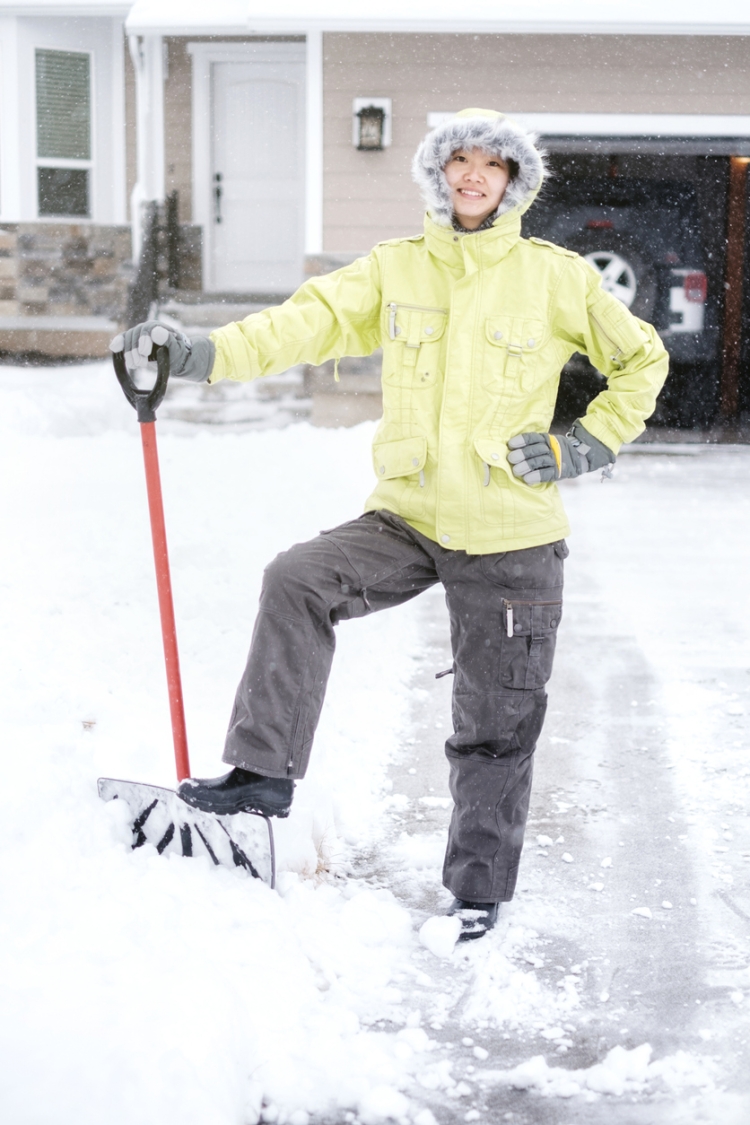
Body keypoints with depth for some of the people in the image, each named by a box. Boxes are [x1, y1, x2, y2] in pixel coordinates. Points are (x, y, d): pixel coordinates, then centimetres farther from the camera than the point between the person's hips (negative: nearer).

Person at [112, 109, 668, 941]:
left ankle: (479, 887, 24)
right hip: (408, 517, 2)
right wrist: (200, 355, -26)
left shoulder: (556, 277, -3)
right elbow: (308, 321, -11)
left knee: (494, 727, 6)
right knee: (298, 582, -24)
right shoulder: (393, 269, 2)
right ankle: (265, 769, -13)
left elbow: (640, 359, 8)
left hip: (510, 537, -2)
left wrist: (589, 446, -4)